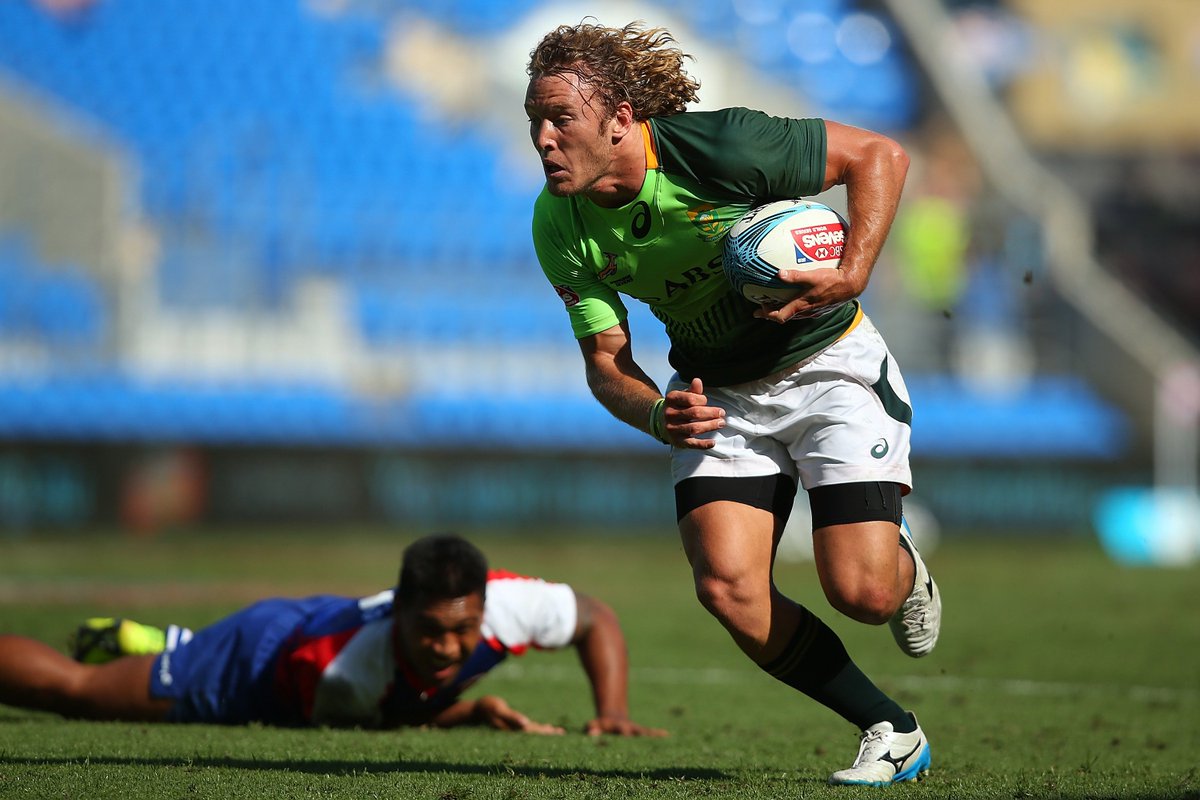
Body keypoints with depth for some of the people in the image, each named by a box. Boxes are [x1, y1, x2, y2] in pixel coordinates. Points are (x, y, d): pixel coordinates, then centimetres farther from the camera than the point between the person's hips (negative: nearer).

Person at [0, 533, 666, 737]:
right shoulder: (353, 674, -45)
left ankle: (147, 642, 62)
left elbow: (597, 620, -17)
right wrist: (472, 713, -29)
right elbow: (360, 717, -20)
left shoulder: (509, 607, -38)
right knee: (70, 688, 8)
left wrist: (612, 713, -30)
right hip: (256, 665, -6)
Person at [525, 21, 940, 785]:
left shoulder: (719, 148, -27)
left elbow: (879, 154, -17)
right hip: (719, 395, 4)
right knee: (728, 588, -16)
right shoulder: (560, 228, -12)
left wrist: (851, 277, -28)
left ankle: (904, 568, 25)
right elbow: (606, 361, -6)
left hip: (830, 363, -4)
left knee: (860, 590, -17)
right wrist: (658, 417, -27)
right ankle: (893, 731, 4)